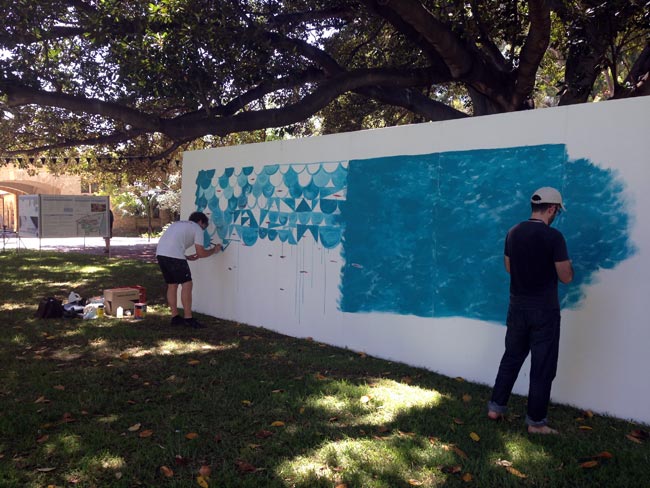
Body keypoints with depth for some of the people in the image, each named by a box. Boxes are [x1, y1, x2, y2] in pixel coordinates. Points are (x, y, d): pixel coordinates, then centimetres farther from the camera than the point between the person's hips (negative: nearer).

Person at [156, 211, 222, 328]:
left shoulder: (178, 224, 31)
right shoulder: (197, 229, 9)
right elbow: (201, 253, 5)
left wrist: (187, 257, 30)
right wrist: (214, 250, 23)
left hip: (160, 253, 8)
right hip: (173, 256, -8)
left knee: (172, 285, 17)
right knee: (186, 284, -1)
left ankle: (175, 317, 22)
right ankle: (188, 318, 0)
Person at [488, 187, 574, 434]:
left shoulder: (513, 233, 2)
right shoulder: (553, 236, -17)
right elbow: (566, 277, -12)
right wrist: (565, 262, 8)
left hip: (517, 306, 6)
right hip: (544, 310, -5)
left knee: (511, 358, 18)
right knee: (542, 367, 6)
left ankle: (495, 407, 25)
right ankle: (535, 422, 16)